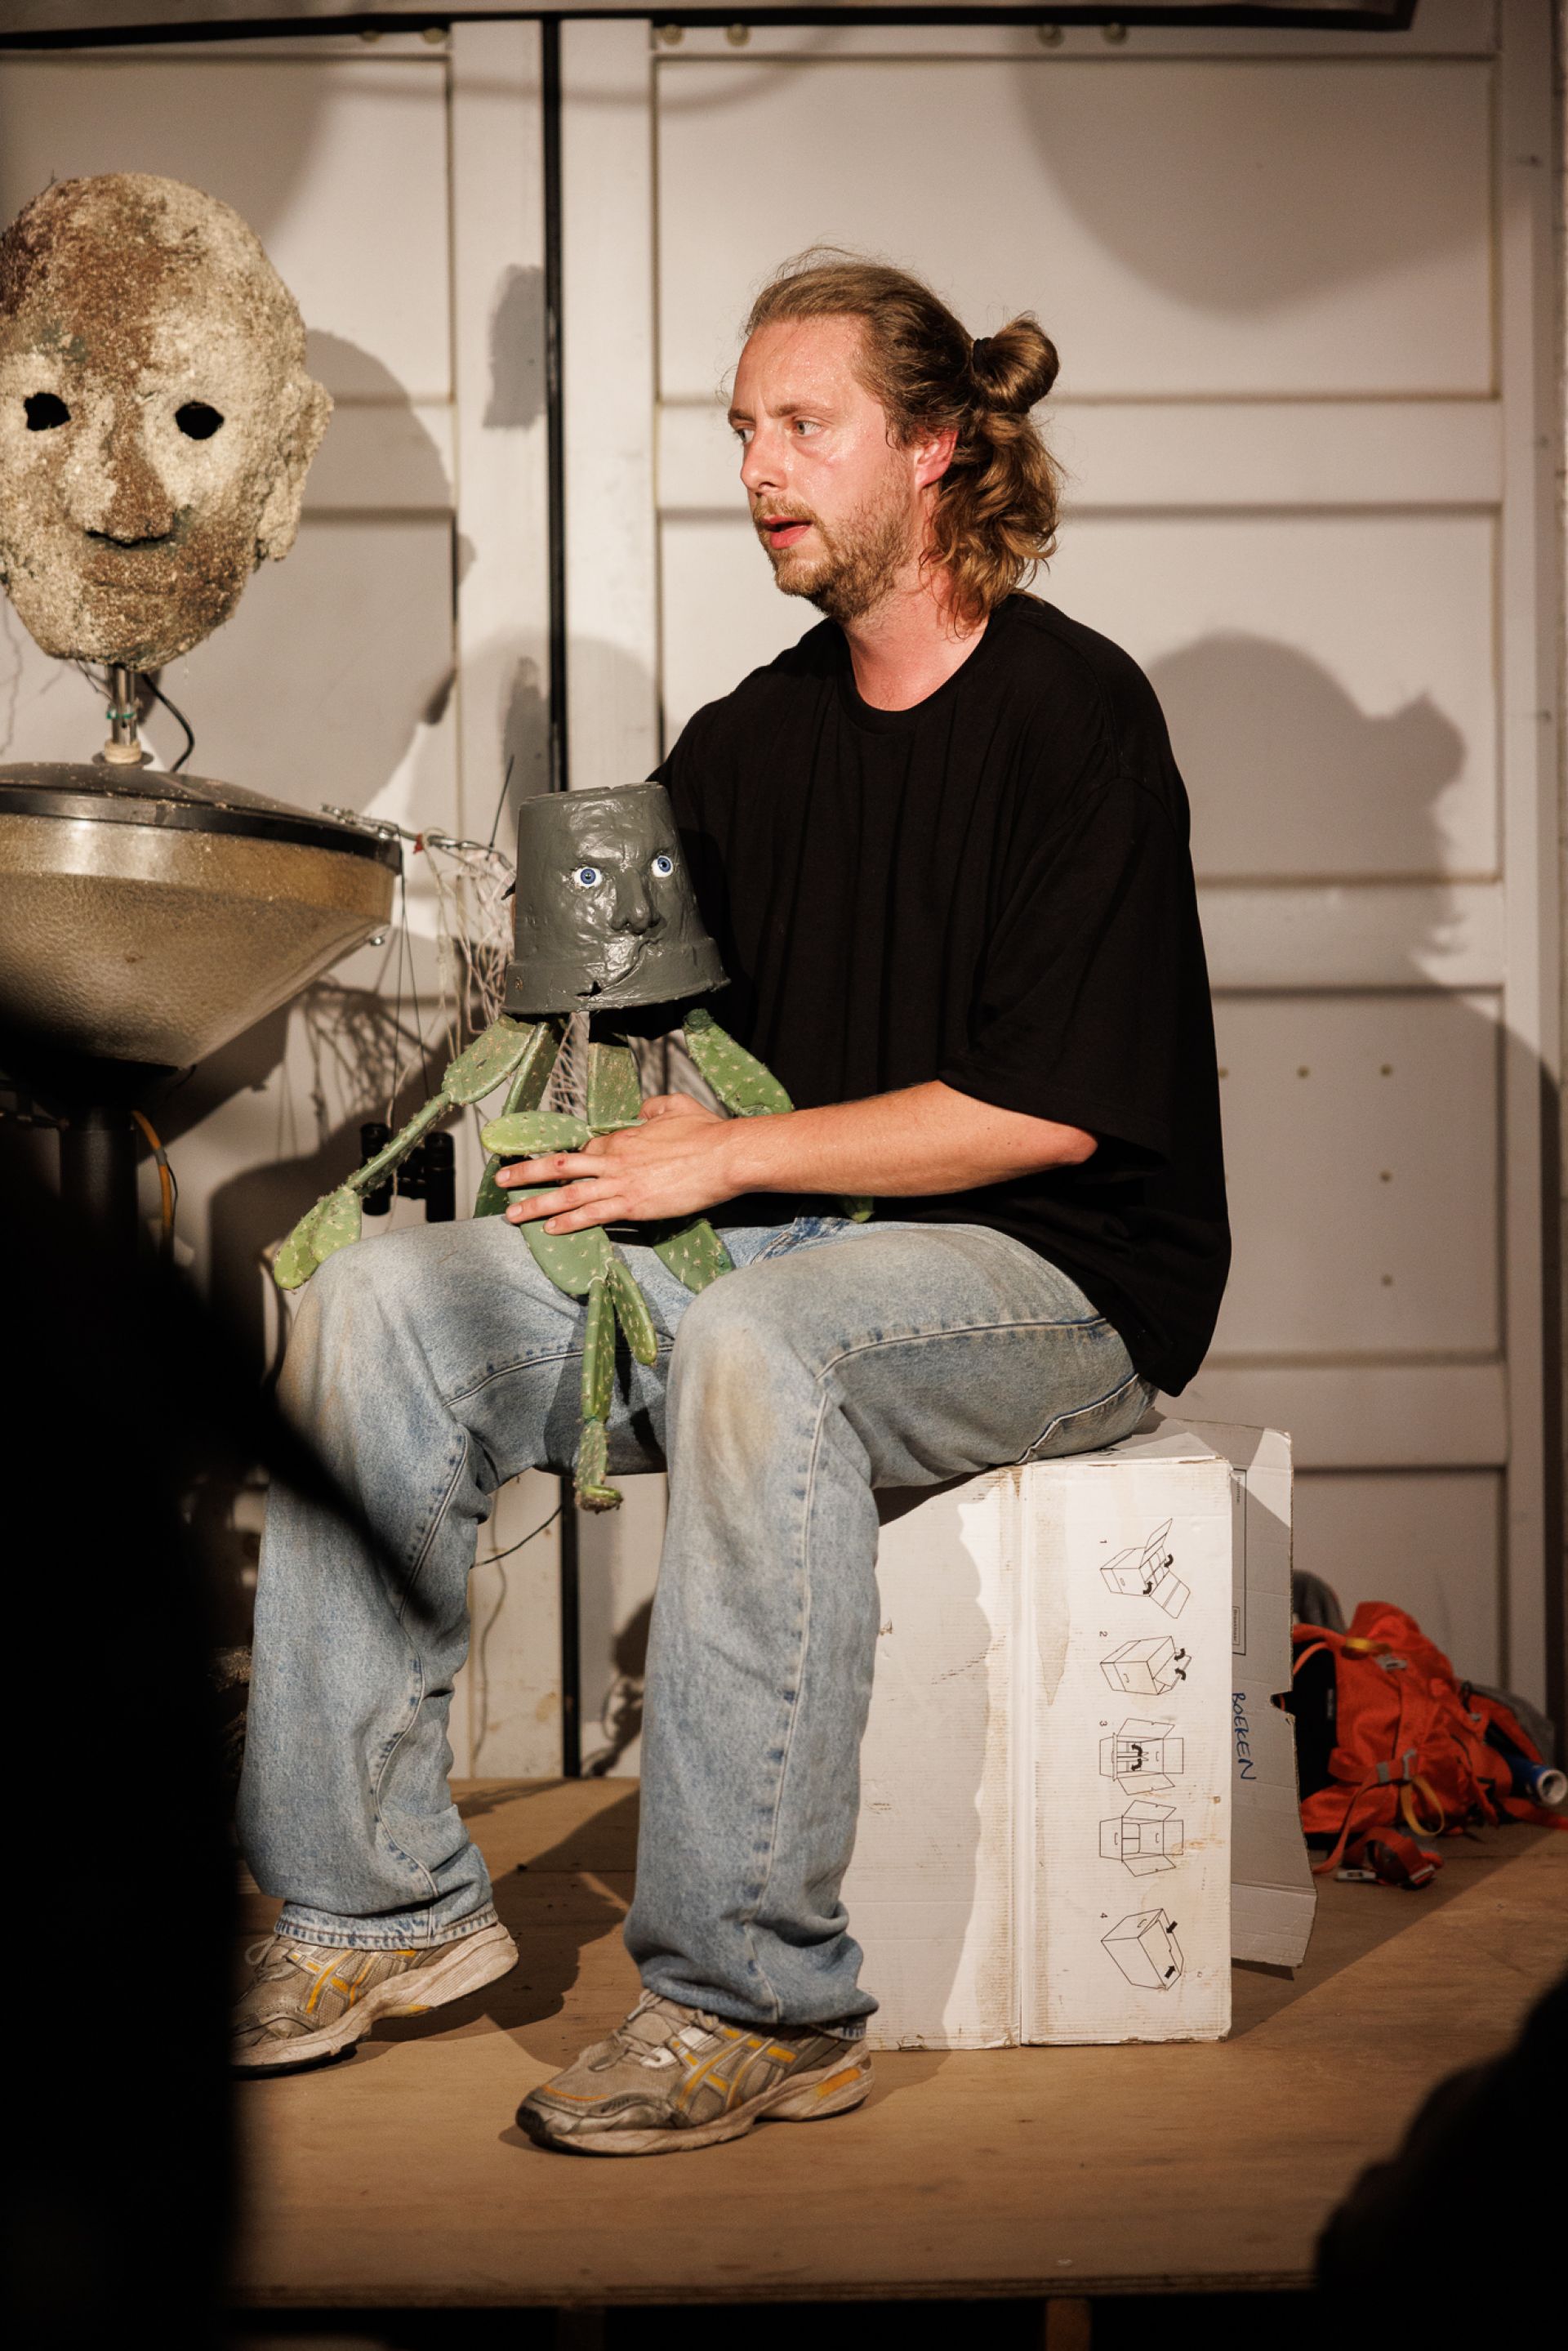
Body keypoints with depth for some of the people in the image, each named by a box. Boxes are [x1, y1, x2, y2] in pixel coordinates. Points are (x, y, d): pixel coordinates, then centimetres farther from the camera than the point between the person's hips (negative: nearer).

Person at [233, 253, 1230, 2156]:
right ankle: (379, 1897, -7)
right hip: (783, 1250, 7)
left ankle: (755, 1999, -30)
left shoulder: (1073, 713, -8)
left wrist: (728, 1156, -14)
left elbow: (1046, 1110, -16)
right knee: (377, 1302, -11)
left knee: (756, 1341, -38)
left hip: (1054, 1281, -7)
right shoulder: (745, 743, 13)